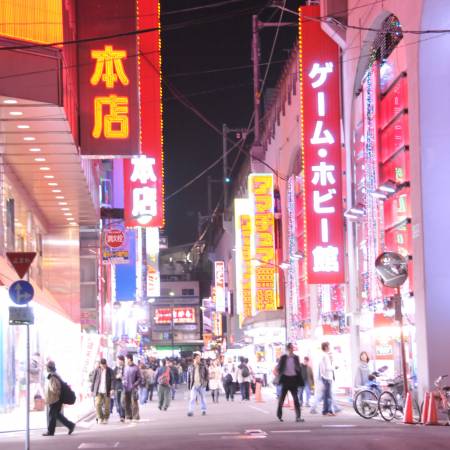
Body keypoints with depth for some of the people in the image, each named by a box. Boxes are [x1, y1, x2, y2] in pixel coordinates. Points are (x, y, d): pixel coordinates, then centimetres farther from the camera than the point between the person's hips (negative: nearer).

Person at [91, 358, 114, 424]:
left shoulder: (110, 371, 0)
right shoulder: (97, 370, 4)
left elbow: (113, 380, -5)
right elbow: (93, 380, 9)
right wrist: (92, 390, 6)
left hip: (106, 391, -1)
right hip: (98, 391, 1)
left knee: (106, 406, 2)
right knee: (98, 404, -13)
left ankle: (106, 419, 18)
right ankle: (100, 418, 1)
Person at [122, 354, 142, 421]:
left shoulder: (136, 368, -6)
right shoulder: (125, 367, 9)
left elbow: (139, 378, -5)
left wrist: (134, 385, -14)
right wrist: (124, 383, 3)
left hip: (133, 389, -5)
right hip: (126, 389, 5)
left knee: (134, 403, -5)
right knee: (126, 403, 7)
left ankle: (135, 417, 0)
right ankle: (128, 417, 16)